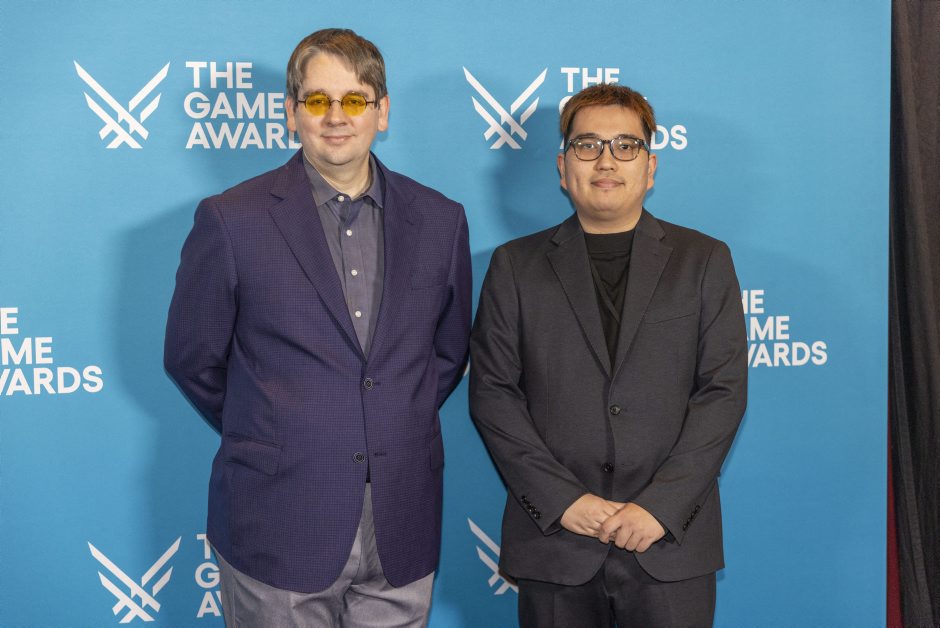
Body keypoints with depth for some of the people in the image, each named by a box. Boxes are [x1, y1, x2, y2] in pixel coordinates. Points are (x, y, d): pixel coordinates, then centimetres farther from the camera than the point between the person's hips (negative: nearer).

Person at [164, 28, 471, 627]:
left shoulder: (440, 220, 4)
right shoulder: (231, 219, -6)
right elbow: (192, 358, 2)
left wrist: (398, 428, 9)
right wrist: (270, 436, 8)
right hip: (279, 530, -2)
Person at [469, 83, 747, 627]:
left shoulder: (705, 261, 7)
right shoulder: (515, 266, 7)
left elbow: (724, 390, 0)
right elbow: (492, 392, 1)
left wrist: (661, 505, -10)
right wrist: (562, 499, -9)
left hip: (671, 543, 0)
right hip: (554, 542, 0)